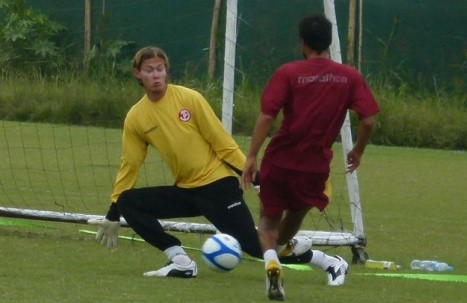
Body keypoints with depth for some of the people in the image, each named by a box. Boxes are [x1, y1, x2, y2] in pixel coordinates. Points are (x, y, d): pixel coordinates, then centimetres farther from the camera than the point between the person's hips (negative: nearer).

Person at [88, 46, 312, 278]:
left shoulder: (189, 99, -9)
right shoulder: (135, 118, 2)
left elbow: (222, 142, -7)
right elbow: (129, 166, 9)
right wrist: (113, 215, 11)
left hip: (217, 184, -4)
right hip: (184, 190, 5)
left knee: (255, 246, -15)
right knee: (128, 203, -14)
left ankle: (292, 248, 17)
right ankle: (181, 262, -12)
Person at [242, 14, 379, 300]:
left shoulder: (288, 73, -7)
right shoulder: (350, 77, -1)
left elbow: (267, 116, -14)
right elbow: (368, 121, -5)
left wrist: (252, 156, -11)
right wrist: (358, 152, 12)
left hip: (279, 160, -2)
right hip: (315, 166, 2)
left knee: (269, 220, 10)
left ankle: (272, 262, -15)